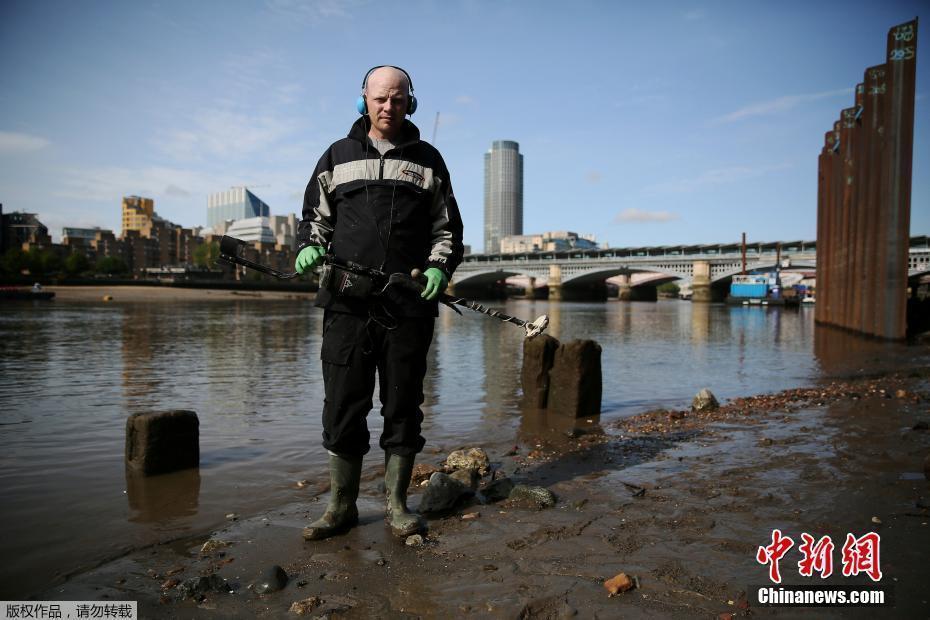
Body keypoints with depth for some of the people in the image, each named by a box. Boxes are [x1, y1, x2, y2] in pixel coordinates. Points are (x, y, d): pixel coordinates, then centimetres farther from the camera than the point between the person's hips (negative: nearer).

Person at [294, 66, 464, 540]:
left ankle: (396, 505, 18)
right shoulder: (338, 156, 15)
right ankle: (341, 505, 17)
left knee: (403, 406, 5)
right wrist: (310, 247, -2)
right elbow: (315, 216, 19)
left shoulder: (428, 160, 14)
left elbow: (448, 228, 14)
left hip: (409, 303, 0)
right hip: (347, 301, 1)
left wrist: (440, 267, -4)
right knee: (343, 404, 2)